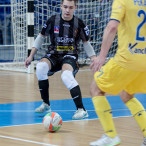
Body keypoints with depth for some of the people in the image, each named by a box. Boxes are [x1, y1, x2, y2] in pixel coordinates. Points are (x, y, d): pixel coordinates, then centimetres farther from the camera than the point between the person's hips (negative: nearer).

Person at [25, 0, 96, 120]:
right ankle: (46, 105, -12)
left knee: (66, 75, -35)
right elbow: (41, 37, 11)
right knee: (41, 67, -30)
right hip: (54, 55, 2)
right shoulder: (53, 21, -3)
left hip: (70, 56, -2)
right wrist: (31, 56, 8)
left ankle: (81, 109, -28)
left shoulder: (79, 24, -4)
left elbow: (86, 43, 10)